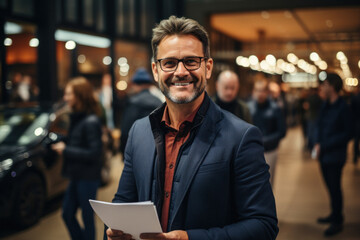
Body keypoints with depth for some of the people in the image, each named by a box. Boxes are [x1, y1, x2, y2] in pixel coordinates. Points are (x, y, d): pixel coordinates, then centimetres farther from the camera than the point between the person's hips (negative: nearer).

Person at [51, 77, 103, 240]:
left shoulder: (90, 122, -19)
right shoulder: (76, 118, 9)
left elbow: (94, 153, -23)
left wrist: (66, 150, -18)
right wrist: (62, 145, 1)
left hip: (88, 178, -9)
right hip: (76, 177, 9)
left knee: (87, 217, 5)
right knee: (67, 213, 16)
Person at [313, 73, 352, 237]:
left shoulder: (343, 108, -13)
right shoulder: (325, 106, 8)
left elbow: (347, 134, -13)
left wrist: (323, 145, -16)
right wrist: (317, 143, -2)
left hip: (335, 156, -7)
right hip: (324, 155, 7)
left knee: (335, 188, 2)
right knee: (330, 186, 16)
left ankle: (337, 222, 15)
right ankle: (335, 215, 32)